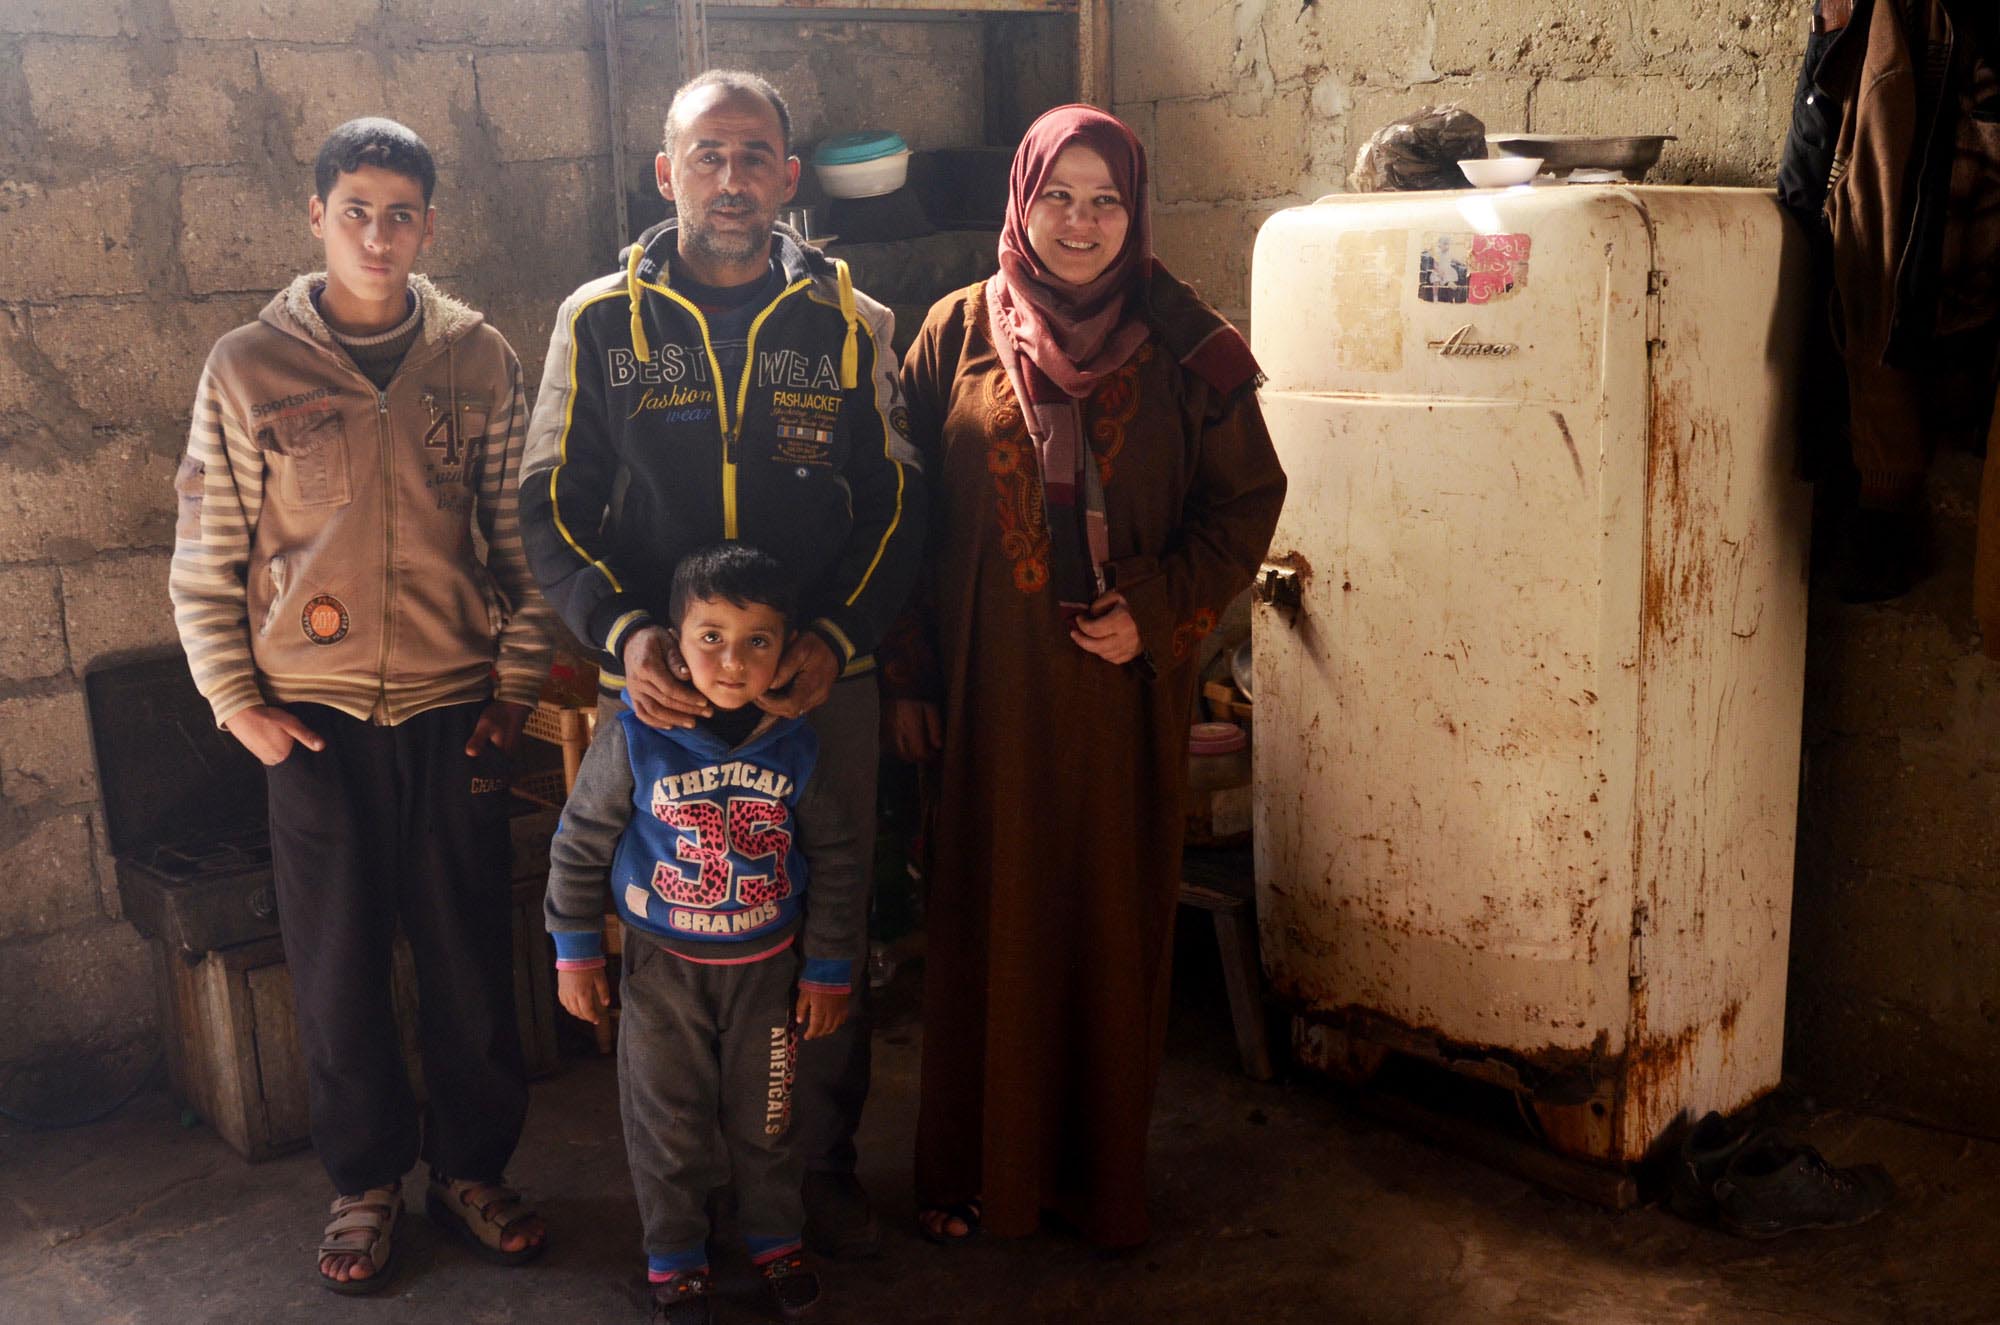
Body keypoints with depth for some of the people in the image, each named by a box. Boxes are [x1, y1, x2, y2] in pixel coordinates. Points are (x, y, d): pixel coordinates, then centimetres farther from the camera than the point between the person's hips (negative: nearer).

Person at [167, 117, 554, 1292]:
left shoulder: (479, 360, 2)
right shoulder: (248, 368, 0)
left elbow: (522, 534, 6)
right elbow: (205, 559, 3)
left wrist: (520, 681, 2)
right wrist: (237, 701, -2)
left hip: (455, 710, 1)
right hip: (313, 719, 0)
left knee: (472, 954, 8)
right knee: (337, 964, 8)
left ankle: (471, 1166, 27)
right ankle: (367, 1181, 27)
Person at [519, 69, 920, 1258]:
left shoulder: (850, 324, 5)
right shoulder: (600, 323, 4)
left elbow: (896, 503, 5)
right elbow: (555, 506, 3)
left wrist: (838, 637, -11)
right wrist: (624, 631, -14)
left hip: (822, 683, 1)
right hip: (663, 686, 0)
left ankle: (825, 1159, 25)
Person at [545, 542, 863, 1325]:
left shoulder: (794, 750, -10)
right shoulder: (635, 741, -16)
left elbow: (834, 863, 0)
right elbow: (580, 846, -5)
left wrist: (829, 968, 2)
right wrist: (575, 953, -3)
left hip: (765, 968, 2)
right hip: (662, 967, -1)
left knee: (764, 1117, 16)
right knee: (668, 1123, 11)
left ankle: (775, 1238, 38)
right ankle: (675, 1257, 31)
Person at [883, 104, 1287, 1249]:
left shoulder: (1179, 342, 1)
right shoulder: (960, 332, 2)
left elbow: (1249, 496, 3)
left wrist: (1156, 613, -9)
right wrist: (908, 674, 0)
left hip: (1123, 686, 0)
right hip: (991, 684, 0)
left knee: (1114, 919, 7)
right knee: (989, 919, 7)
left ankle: (1105, 1173, 24)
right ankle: (978, 1167, 23)